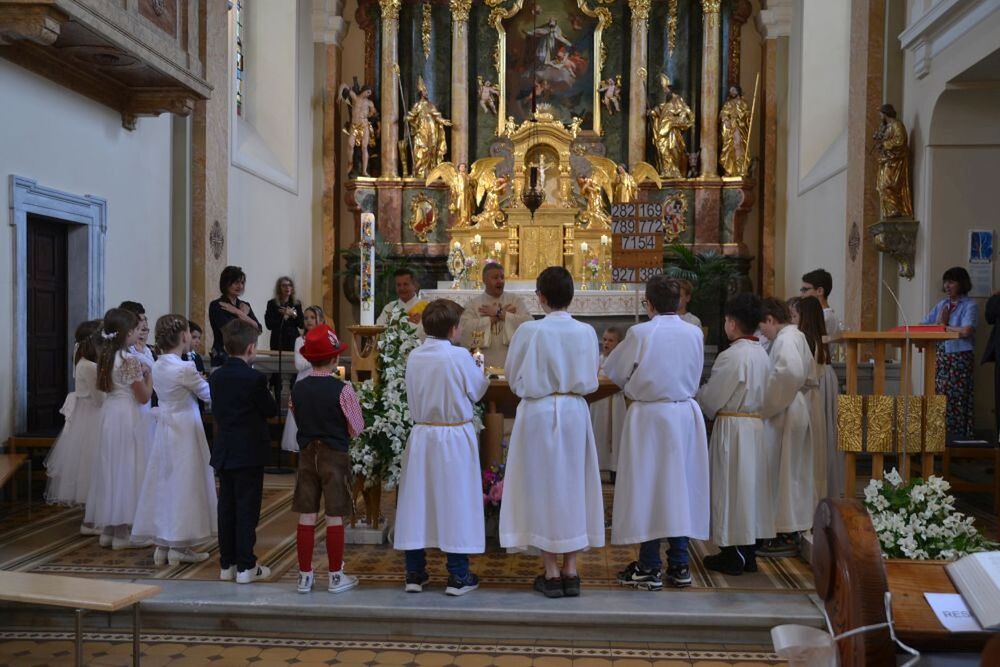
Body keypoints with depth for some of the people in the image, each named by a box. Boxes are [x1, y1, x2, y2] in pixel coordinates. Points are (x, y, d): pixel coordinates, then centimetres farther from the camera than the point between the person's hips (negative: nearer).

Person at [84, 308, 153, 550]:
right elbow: (143, 397, -12)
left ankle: (108, 529, 21)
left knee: (112, 468, 13)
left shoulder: (105, 357, 7)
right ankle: (123, 533, 5)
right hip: (127, 417, -8)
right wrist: (148, 375, 4)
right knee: (127, 469, 0)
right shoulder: (130, 360, -16)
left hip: (109, 414, 8)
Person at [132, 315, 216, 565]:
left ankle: (162, 544, 19)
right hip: (185, 429, -7)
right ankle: (179, 547, 7)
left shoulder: (157, 366, 5)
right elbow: (208, 394, -8)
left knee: (164, 483, 12)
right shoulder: (185, 368, -18)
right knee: (183, 484, 1)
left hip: (165, 427, 8)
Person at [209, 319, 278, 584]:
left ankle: (227, 564, 19)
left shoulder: (215, 377, 3)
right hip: (249, 452, -6)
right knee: (247, 509, 0)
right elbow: (271, 410, -7)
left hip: (223, 451, 6)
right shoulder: (255, 378, -16)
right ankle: (245, 566, 3)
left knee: (226, 507, 12)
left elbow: (216, 410, 11)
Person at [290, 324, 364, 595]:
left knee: (306, 517, 7)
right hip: (334, 455, -4)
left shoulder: (298, 388, -1)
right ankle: (336, 577, 11)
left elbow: (299, 421, 9)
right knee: (335, 518, 3)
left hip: (307, 454, 4)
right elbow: (357, 428, -8)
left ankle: (305, 575, 14)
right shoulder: (341, 389, -14)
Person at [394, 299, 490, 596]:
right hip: (455, 438, -4)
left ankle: (415, 574, 18)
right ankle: (458, 577, 11)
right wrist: (480, 368, 15)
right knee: (455, 502, 5)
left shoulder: (413, 357, -3)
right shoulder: (460, 356, -15)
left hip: (421, 437, 4)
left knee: (417, 501, 11)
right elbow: (477, 391, -2)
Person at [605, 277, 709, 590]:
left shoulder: (640, 333, -13)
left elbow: (612, 370, 0)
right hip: (686, 414, 4)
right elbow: (695, 376, 10)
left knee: (648, 486, 4)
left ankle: (650, 568, 9)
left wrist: (631, 386, 19)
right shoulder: (695, 333, -1)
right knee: (680, 485, 11)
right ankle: (679, 565, 17)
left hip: (649, 416, -4)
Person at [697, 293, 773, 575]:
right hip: (758, 424, 8)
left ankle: (733, 557, 9)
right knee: (752, 486, 13)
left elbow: (711, 397, -12)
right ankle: (749, 554, 21)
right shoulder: (762, 354, 7)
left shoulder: (731, 356, -17)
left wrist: (692, 397, 10)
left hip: (733, 427, -8)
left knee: (731, 487, 1)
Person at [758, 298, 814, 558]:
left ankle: (786, 536, 6)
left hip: (784, 416, -10)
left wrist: (768, 406, -20)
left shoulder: (785, 340, -16)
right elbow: (805, 372, 18)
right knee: (791, 473, 15)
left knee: (782, 472, -2)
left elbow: (790, 373, -31)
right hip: (795, 410, 10)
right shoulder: (795, 336, 14)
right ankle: (792, 530, 23)